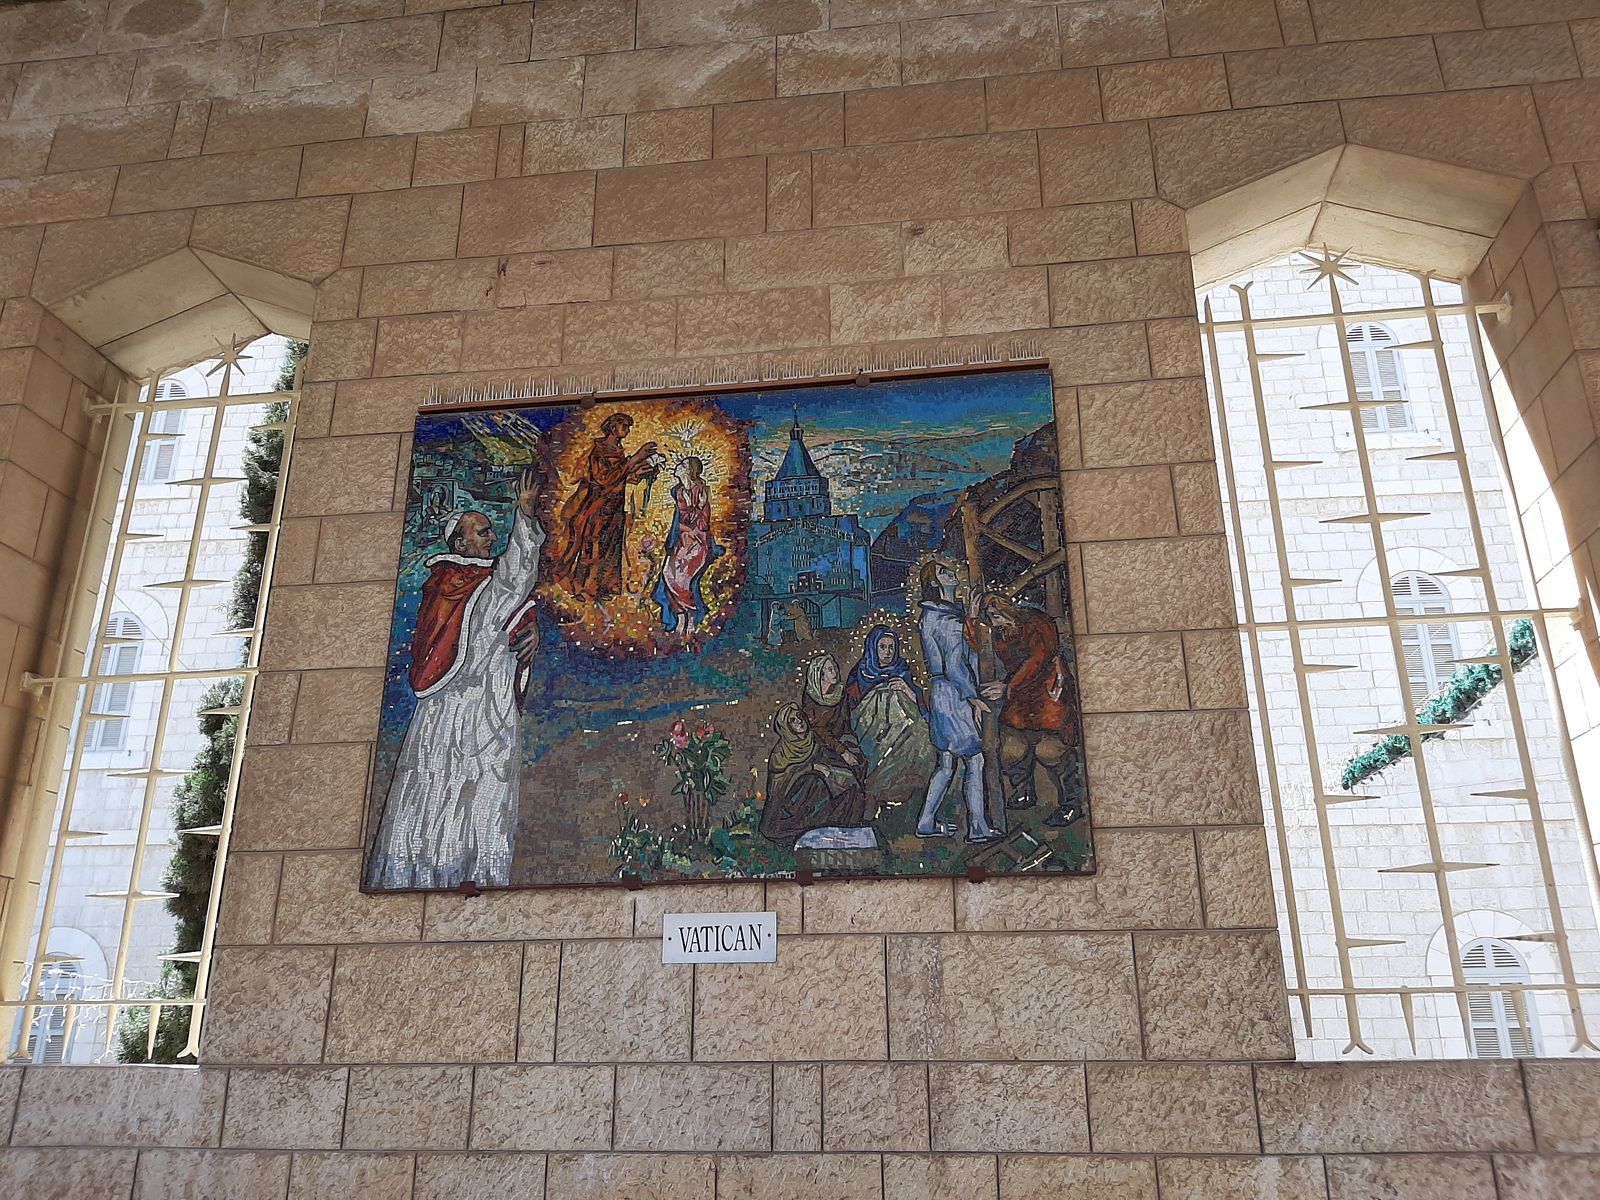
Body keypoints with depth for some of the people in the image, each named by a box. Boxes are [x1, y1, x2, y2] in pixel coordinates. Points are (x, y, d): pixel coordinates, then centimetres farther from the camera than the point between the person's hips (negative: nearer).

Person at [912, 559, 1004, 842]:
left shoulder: (930, 616, 17)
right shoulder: (948, 619, -13)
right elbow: (954, 666, -20)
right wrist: (973, 696, -14)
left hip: (941, 694, 10)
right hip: (953, 695, -10)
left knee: (946, 763, 14)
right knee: (975, 760, -4)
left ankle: (926, 822, 18)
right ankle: (978, 828, 0)